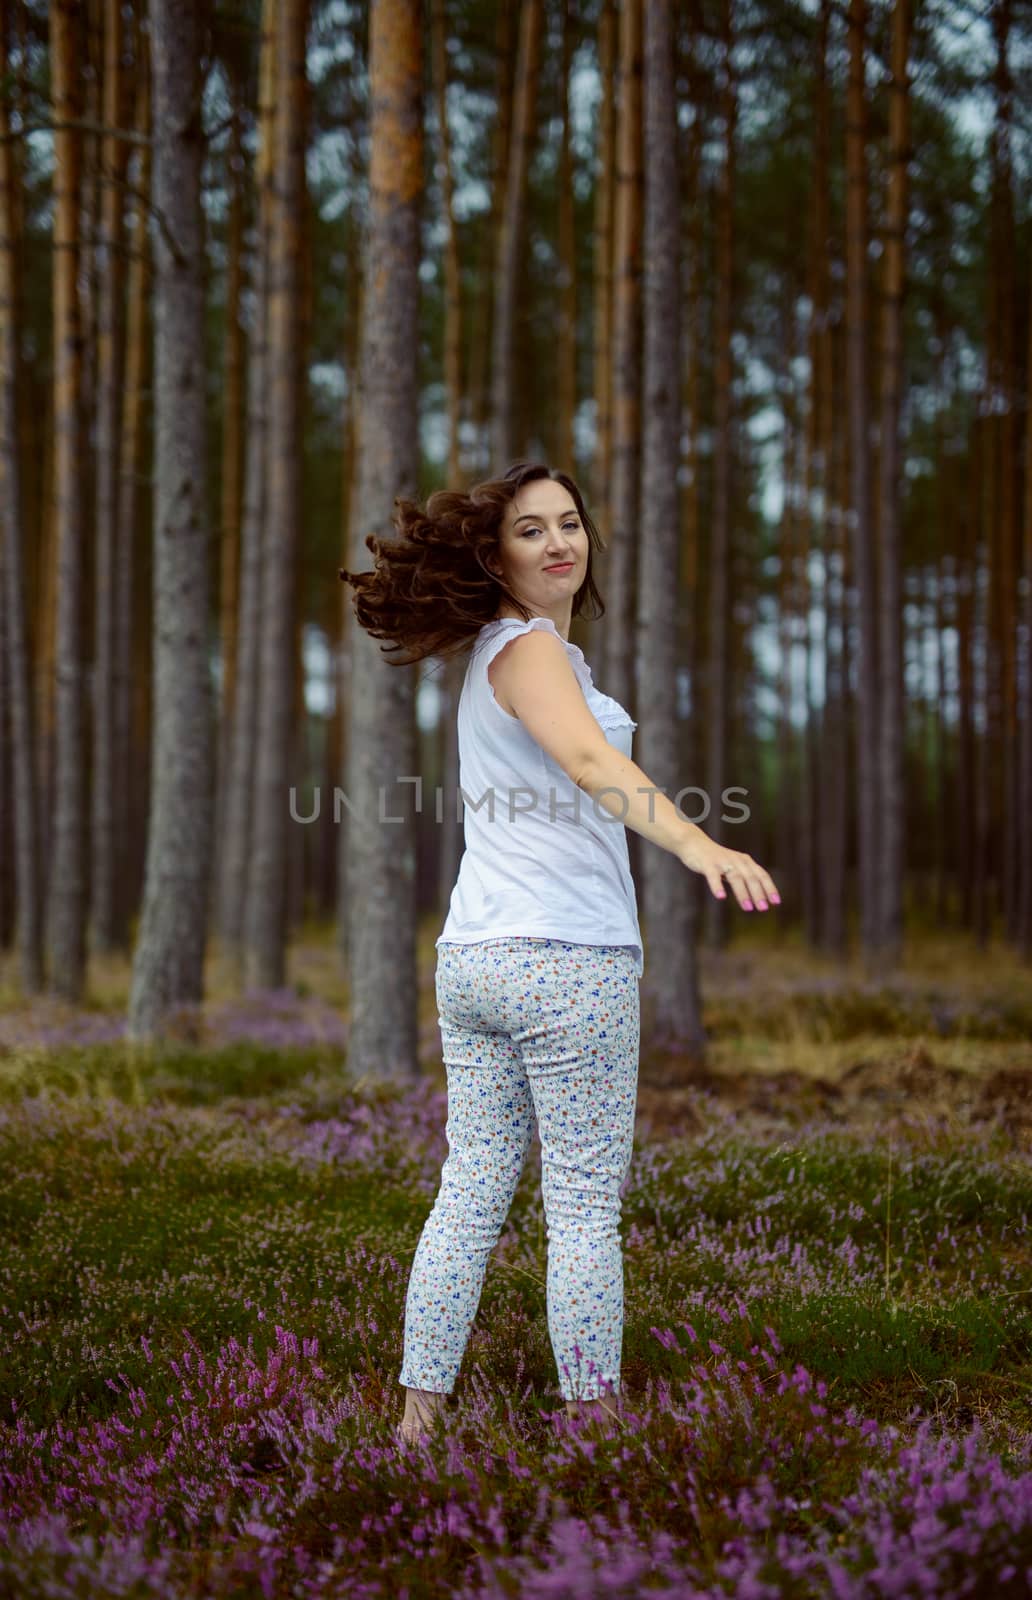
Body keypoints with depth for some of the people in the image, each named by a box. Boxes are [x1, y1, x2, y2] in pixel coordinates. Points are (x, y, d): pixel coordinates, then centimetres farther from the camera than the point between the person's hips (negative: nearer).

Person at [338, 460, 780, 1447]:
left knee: (471, 1190, 8)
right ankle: (591, 1416, 4)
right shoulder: (529, 649, -11)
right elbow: (587, 758, -31)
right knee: (584, 1207, -2)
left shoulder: (489, 653, 17)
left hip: (474, 958, 8)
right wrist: (698, 845, -44)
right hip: (566, 957, -8)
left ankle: (419, 1412, 9)